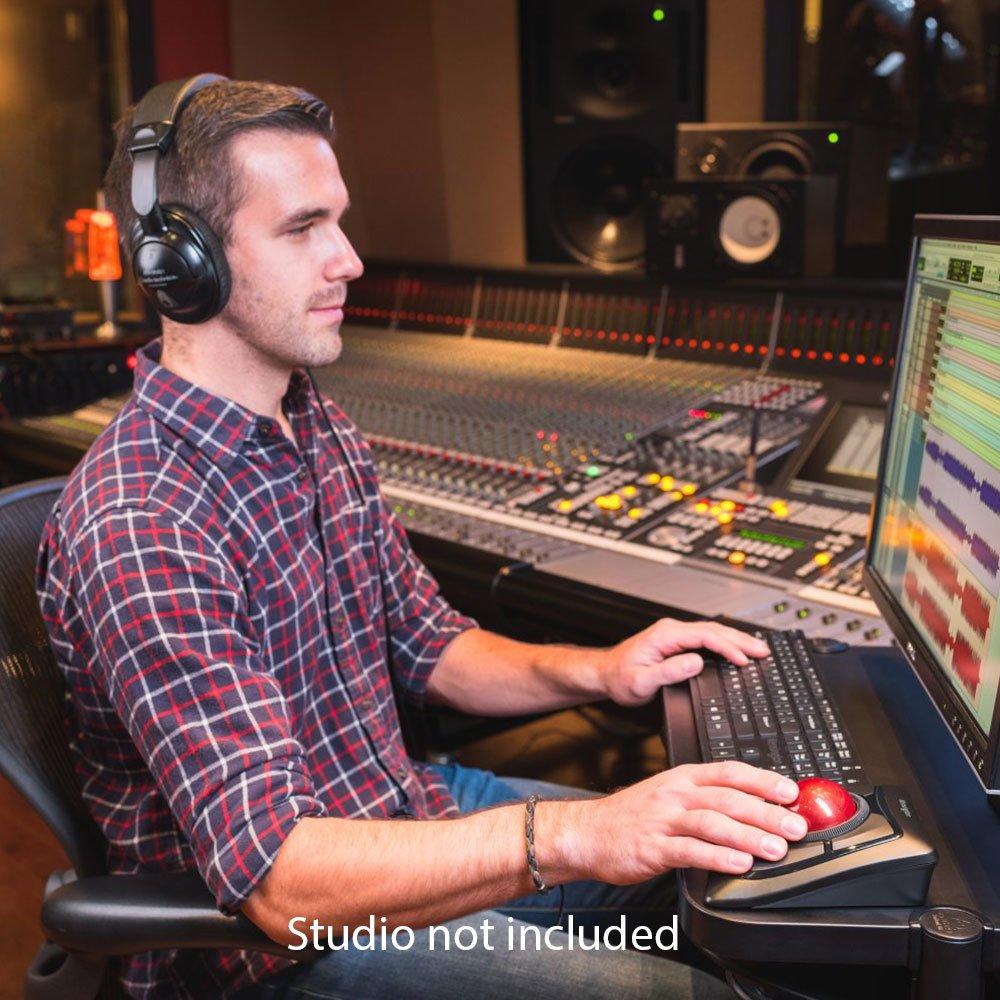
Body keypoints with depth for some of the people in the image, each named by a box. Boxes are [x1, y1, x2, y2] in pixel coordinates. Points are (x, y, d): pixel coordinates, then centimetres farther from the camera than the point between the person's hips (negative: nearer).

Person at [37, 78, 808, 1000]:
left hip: (402, 805, 8)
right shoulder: (141, 527, -28)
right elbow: (276, 873, -32)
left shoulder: (321, 430, 3)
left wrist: (596, 671, -5)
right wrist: (572, 837, -40)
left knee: (723, 865, 9)